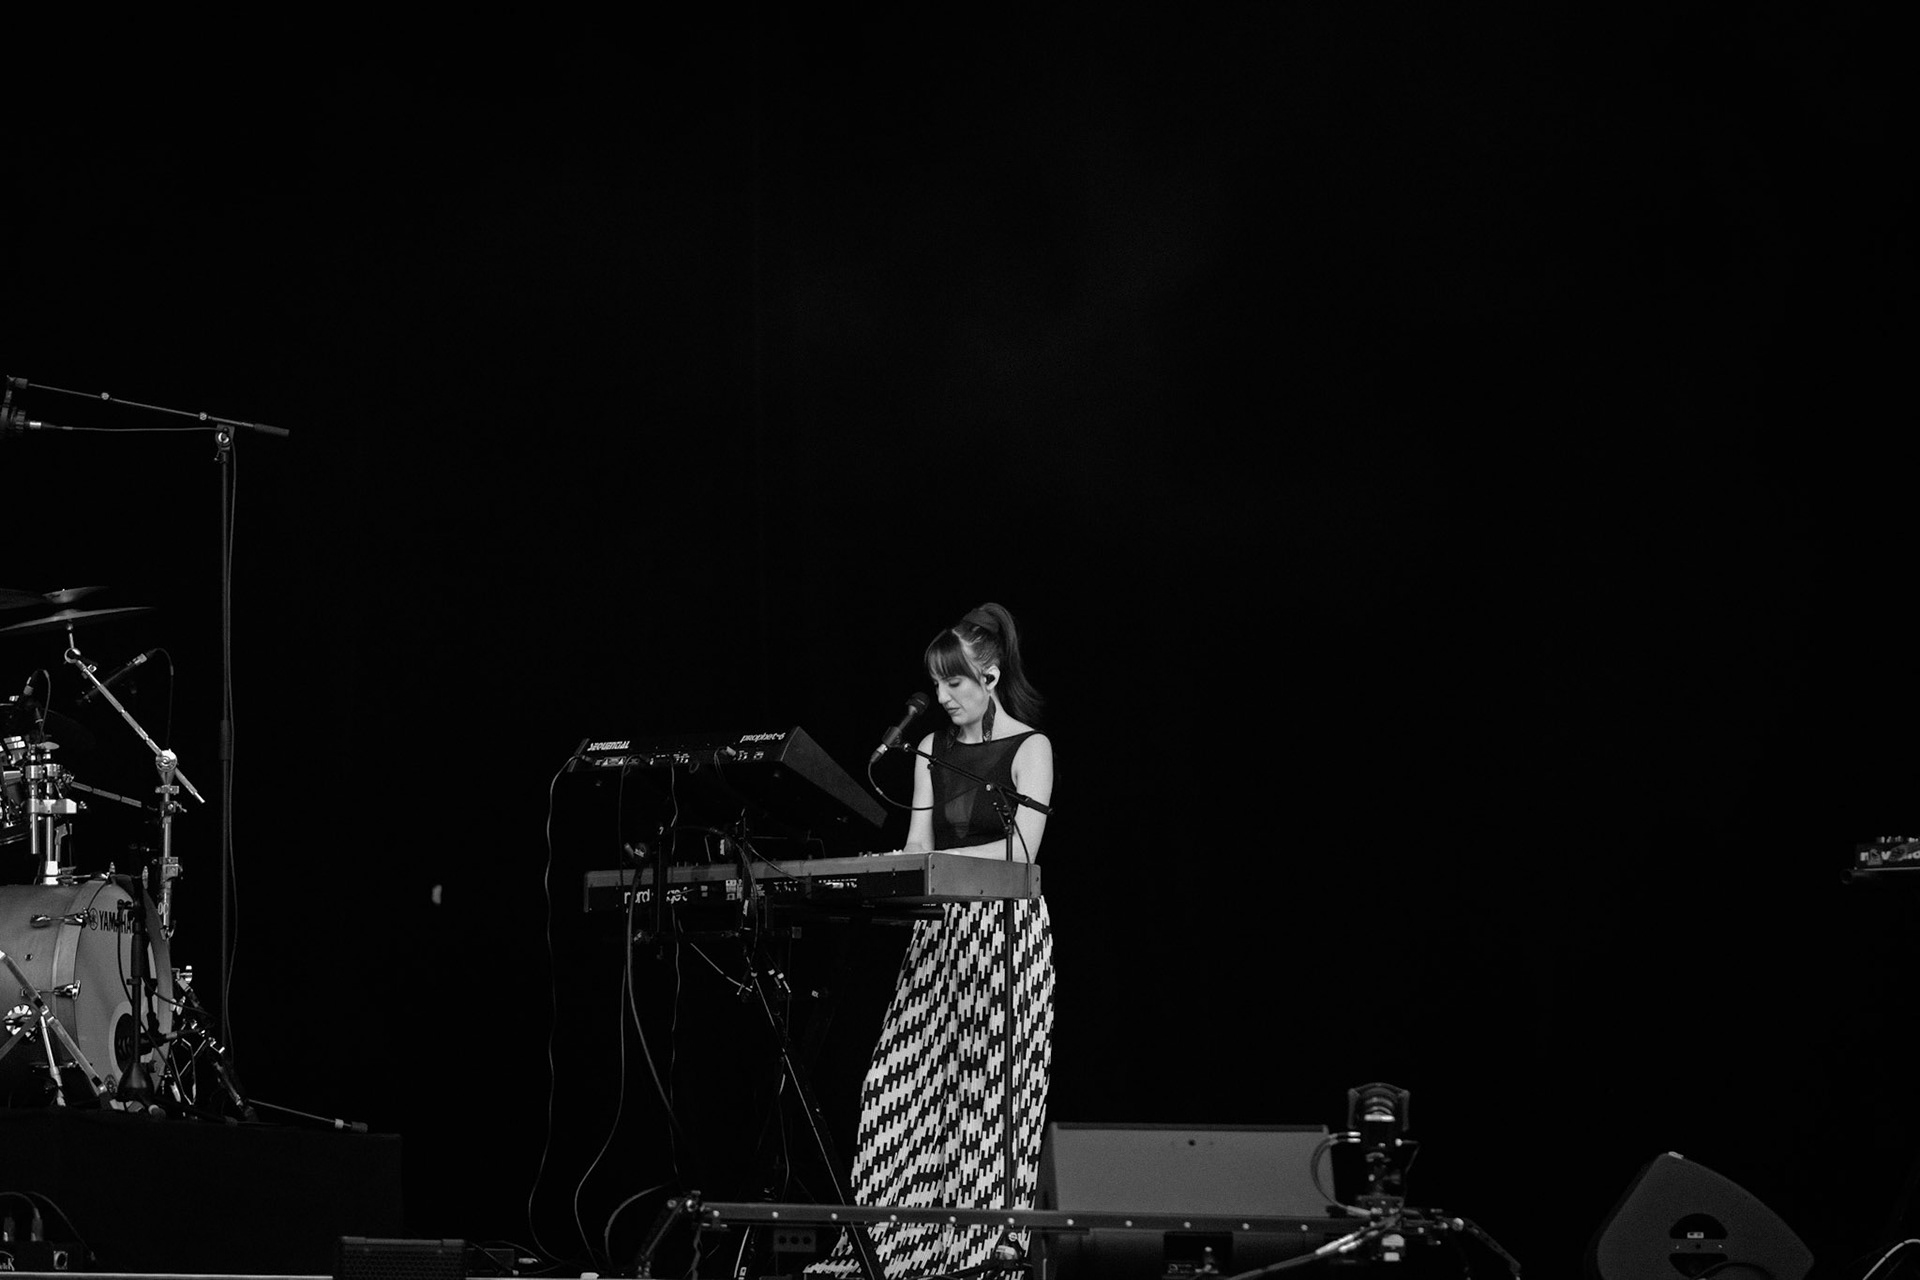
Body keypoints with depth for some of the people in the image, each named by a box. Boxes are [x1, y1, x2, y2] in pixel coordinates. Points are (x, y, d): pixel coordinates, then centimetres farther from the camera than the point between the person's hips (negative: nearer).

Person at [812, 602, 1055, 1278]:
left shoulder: (1029, 748, -4)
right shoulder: (933, 749, 13)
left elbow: (1020, 851, -14)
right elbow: (918, 845, 12)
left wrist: (939, 861, -22)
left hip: (1005, 931, -5)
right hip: (939, 931, 5)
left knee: (991, 1096, -7)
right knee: (905, 1088, -3)